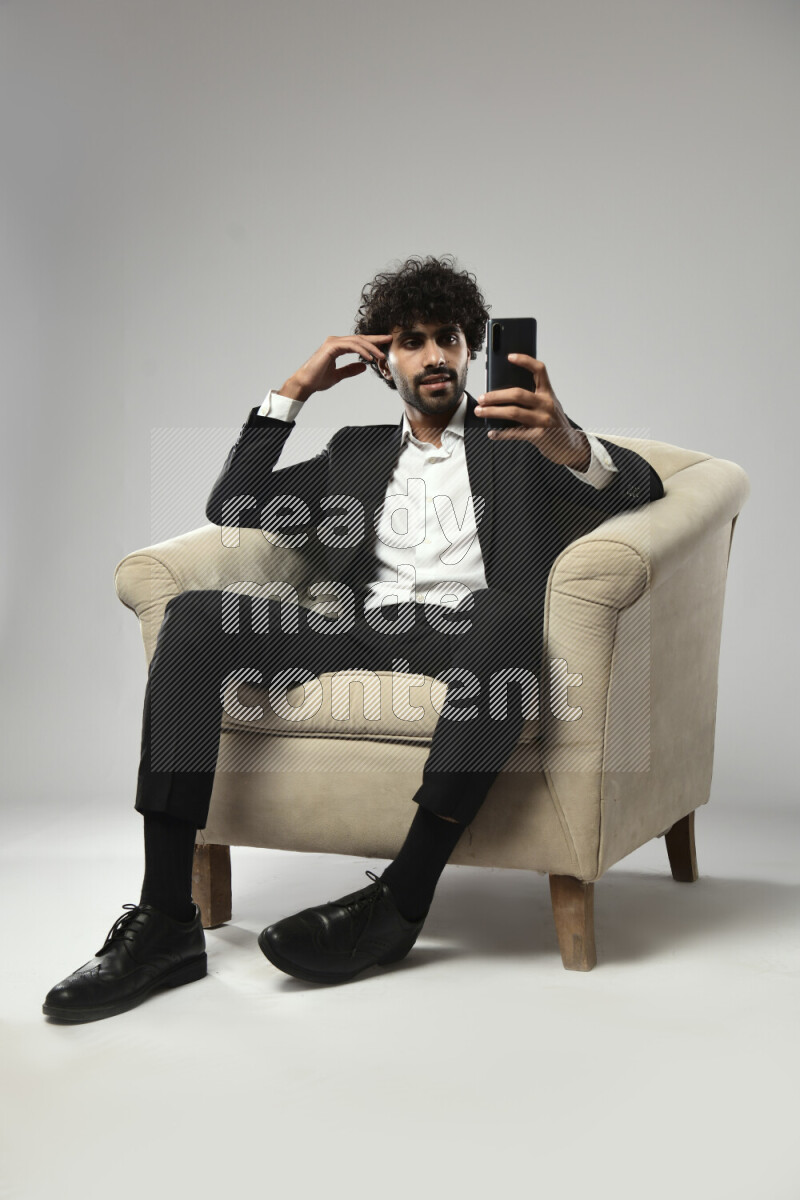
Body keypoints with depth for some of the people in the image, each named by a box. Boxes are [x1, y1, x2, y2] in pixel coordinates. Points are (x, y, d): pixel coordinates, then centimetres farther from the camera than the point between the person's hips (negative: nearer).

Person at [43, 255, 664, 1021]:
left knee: (507, 612, -40)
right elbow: (233, 506, 22)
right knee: (195, 613, -22)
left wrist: (567, 445, -20)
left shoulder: (514, 434, 20)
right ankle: (165, 919, -29)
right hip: (360, 630, 3)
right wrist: (295, 389, 16)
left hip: (462, 633, -3)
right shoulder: (357, 452, 30)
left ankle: (400, 901, -36)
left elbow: (639, 488, 4)